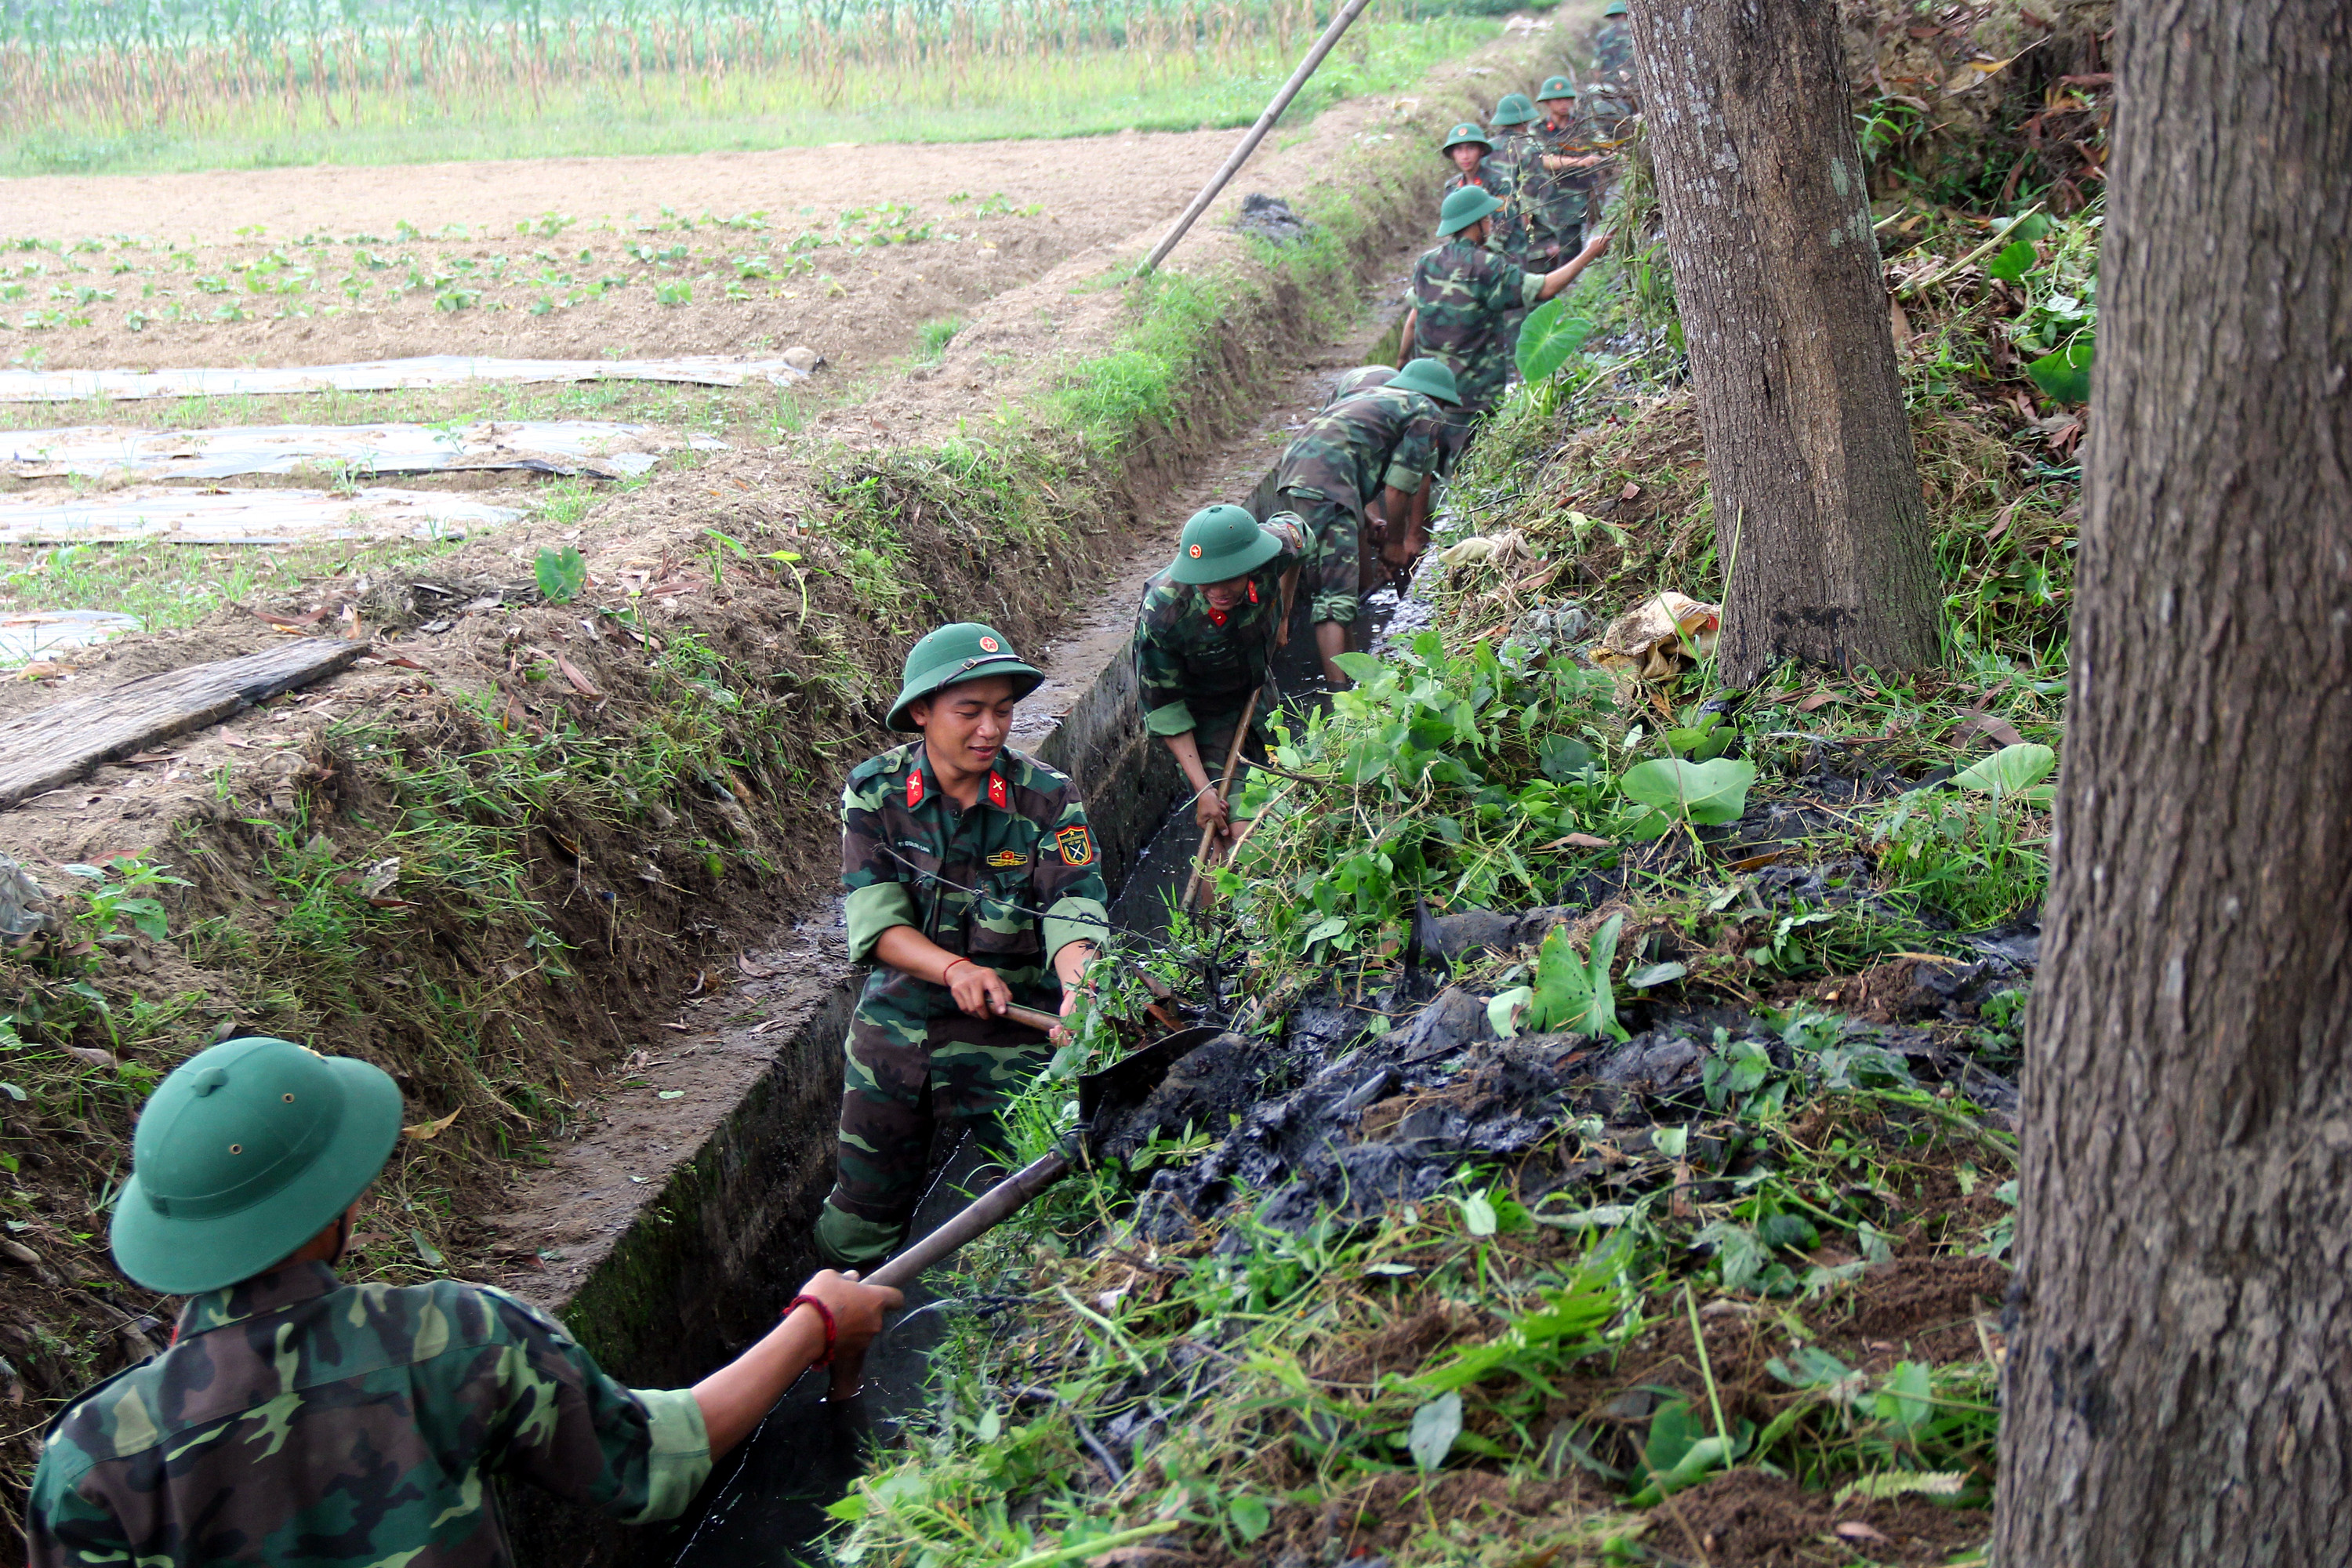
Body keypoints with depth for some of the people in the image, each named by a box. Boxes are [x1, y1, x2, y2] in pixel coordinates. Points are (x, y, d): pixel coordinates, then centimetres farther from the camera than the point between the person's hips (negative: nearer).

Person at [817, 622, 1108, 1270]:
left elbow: (1074, 908, -20)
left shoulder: (1047, 797, -10)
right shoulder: (875, 791, -8)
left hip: (1015, 1031, -2)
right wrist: (954, 969, -32)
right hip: (897, 1023, 2)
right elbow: (874, 919, -15)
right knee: (860, 1222, 15)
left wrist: (1079, 980, -42)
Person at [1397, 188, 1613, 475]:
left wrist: (1402, 359, 28)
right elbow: (1544, 288, -18)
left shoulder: (1427, 261, 3)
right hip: (1472, 385, -6)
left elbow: (1414, 318, 12)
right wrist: (1587, 255, -8)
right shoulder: (1486, 267, -17)